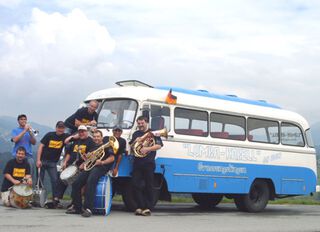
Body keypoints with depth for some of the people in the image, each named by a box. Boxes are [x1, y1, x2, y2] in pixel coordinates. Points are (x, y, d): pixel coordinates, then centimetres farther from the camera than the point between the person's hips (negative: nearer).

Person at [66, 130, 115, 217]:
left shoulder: (106, 146, 12)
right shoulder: (93, 147, 32)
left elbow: (112, 158, -1)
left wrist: (102, 162, -16)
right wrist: (83, 164, 12)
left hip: (100, 167, -7)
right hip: (89, 167, 7)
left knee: (90, 182, -35)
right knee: (76, 183, -14)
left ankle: (88, 208, -39)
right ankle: (77, 207, -5)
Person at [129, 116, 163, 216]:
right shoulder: (135, 134, 20)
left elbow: (159, 145, -6)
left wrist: (147, 149, -19)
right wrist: (135, 142, -4)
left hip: (148, 163, -4)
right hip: (137, 163, 4)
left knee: (148, 186, -2)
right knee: (135, 184, -3)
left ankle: (148, 208, 0)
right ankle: (140, 206, 4)